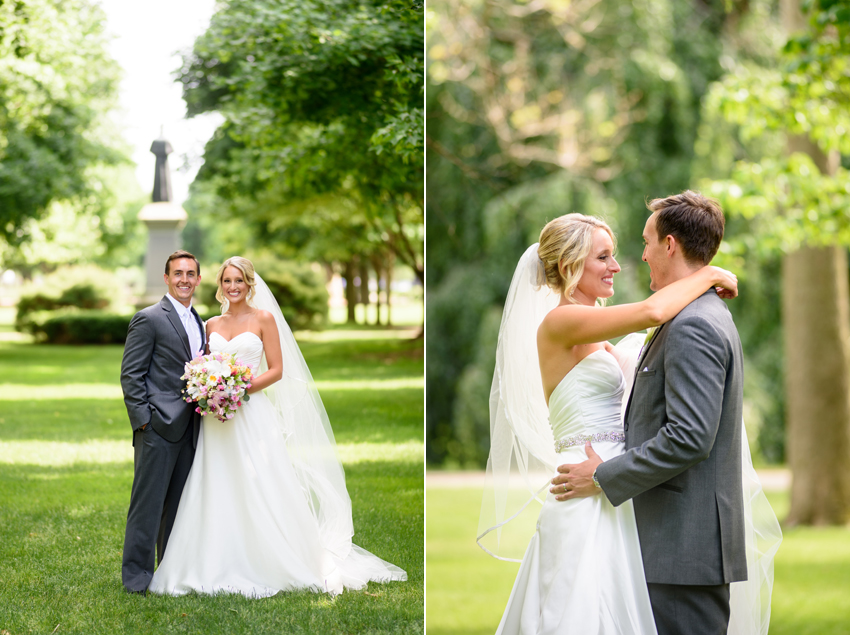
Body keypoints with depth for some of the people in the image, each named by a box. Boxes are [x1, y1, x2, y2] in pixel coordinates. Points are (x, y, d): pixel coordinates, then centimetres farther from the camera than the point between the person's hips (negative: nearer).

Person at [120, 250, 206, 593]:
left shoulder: (197, 322, 17)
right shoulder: (148, 319, -6)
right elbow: (130, 375, -9)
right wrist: (143, 420, -14)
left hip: (189, 428, 7)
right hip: (158, 426, -7)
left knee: (179, 503, 12)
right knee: (149, 502, -4)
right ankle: (136, 574, 2)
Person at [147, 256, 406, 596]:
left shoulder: (263, 319, 1)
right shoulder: (212, 325, 13)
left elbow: (276, 370, -3)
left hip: (252, 413, -4)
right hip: (217, 417, 4)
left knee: (259, 492, -4)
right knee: (218, 493, 0)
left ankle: (265, 567, 4)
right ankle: (218, 566, 5)